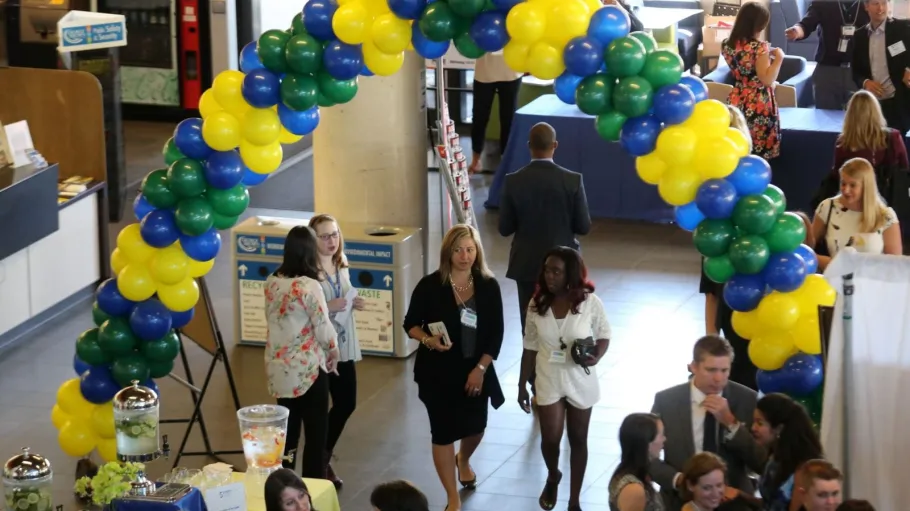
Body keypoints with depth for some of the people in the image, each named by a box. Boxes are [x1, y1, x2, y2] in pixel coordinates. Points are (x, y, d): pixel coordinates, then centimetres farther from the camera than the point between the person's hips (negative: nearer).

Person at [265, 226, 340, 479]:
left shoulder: (272, 282, 1)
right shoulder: (309, 286, -19)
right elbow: (323, 330, -16)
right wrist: (333, 353, 2)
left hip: (279, 368, 6)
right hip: (307, 369, -6)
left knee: (287, 429, 16)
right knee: (315, 433, 5)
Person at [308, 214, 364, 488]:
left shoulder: (341, 266, 8)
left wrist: (353, 304, 0)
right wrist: (329, 307, -28)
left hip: (344, 346, 8)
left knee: (347, 403, 14)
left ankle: (324, 457, 34)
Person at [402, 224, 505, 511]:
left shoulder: (488, 286, -6)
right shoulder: (430, 286, -12)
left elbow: (496, 333, -3)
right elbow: (410, 324, -2)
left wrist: (480, 368, -11)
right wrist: (428, 340, -23)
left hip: (476, 370, 3)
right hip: (439, 371, -3)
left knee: (476, 426, 18)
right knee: (444, 432, 0)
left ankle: (463, 460, 55)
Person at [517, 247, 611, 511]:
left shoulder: (590, 302, -15)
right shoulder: (537, 304, -8)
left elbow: (604, 336, -2)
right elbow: (530, 348, 0)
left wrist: (596, 357, -23)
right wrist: (522, 385, 2)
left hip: (580, 381, -1)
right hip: (549, 381, 1)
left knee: (578, 439, 10)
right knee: (550, 438, -1)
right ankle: (552, 478, 33)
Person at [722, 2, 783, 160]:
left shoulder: (727, 45, 2)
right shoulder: (759, 47, -19)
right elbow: (767, 80, -22)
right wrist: (778, 58, -14)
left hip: (737, 102, 7)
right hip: (759, 105, -7)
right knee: (760, 156, 3)